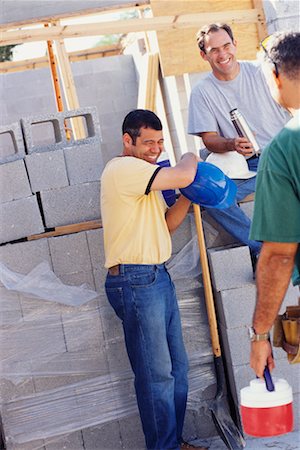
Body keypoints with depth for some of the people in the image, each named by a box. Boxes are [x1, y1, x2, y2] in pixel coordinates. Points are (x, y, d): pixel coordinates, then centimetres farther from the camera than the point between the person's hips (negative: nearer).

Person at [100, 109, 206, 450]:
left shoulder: (144, 176, 20)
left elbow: (165, 225, 19)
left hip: (158, 278, 10)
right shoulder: (123, 168, -13)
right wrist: (190, 158, -2)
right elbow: (182, 176, -24)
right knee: (156, 375, -4)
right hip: (135, 281, -10)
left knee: (177, 368, 14)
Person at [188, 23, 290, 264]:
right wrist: (233, 144, -25)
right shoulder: (202, 92, -1)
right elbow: (210, 139, -3)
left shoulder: (260, 72, 0)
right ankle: (261, 248, -11)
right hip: (246, 166, 0)